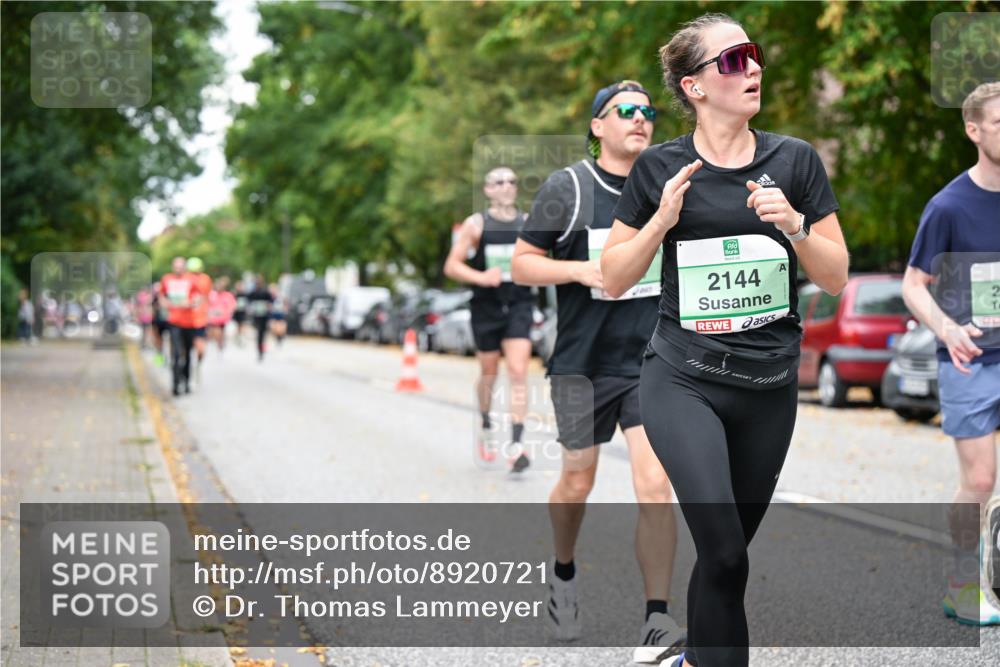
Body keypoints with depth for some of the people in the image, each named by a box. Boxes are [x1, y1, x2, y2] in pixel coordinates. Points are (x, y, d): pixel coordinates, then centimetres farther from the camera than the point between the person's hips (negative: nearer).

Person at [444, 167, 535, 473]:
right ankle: (485, 424, 40)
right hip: (487, 307, -1)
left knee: (518, 371, -13)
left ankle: (516, 444, -15)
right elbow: (451, 266, -5)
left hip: (519, 305, 1)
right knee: (489, 373, 11)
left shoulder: (528, 224, 5)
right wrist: (481, 277, -20)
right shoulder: (476, 224, -2)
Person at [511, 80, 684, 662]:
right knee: (578, 483, 12)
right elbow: (522, 264, -3)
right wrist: (582, 270, -17)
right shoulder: (568, 187, -4)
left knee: (655, 488, -10)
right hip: (583, 362, -1)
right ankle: (564, 576, 41)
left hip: (651, 359, 1)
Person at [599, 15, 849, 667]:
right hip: (683, 380, -3)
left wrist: (793, 226, -15)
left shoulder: (795, 160, 1)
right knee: (725, 553, -20)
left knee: (728, 552, 14)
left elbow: (836, 278, 3)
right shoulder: (661, 167, -2)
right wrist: (662, 219, -14)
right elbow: (614, 279, 2)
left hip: (769, 386, 3)